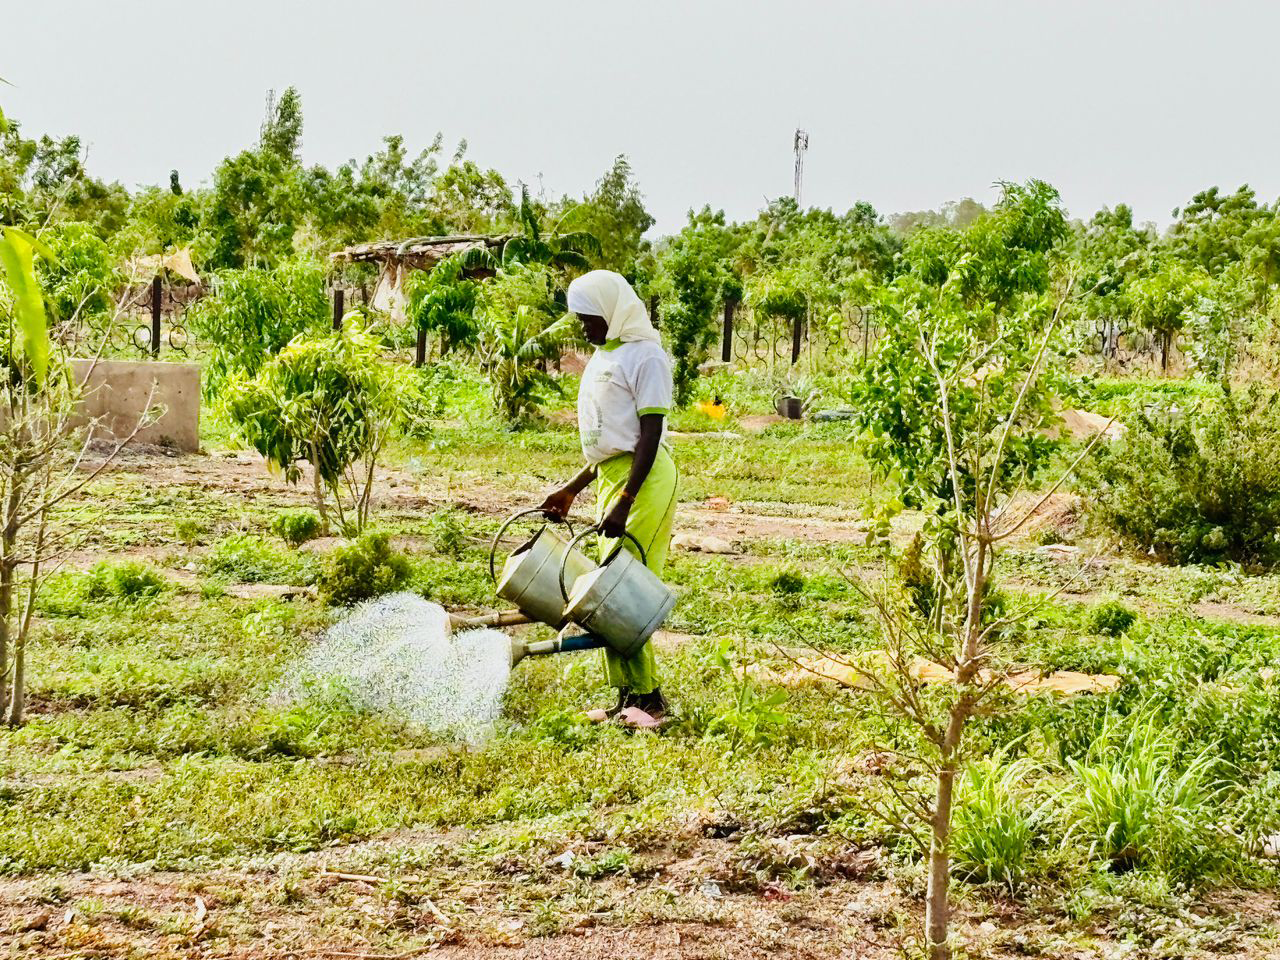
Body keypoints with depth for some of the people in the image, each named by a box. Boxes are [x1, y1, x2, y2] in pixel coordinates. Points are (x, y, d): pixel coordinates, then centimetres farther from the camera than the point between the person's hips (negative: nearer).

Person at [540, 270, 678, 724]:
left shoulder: (645, 356, -10)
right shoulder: (604, 357, 19)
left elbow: (649, 435, -17)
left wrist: (624, 502, -23)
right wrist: (572, 489, 22)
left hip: (644, 479, -10)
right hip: (611, 477, 10)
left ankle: (647, 695, -7)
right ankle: (629, 696, 13)